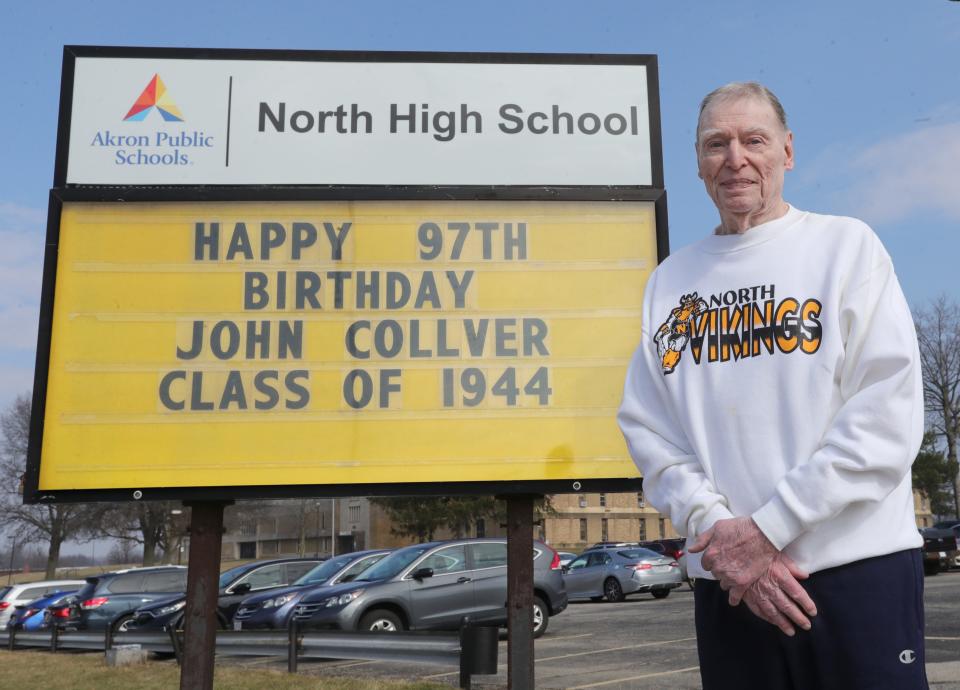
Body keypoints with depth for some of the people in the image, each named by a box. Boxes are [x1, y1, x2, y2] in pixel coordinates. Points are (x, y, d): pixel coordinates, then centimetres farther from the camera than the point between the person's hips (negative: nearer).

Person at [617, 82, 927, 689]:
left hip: (860, 569, -2)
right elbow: (645, 426, 4)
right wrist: (715, 525, -11)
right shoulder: (671, 279, 10)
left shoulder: (847, 245, 0)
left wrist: (767, 527, -13)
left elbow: (889, 416, -9)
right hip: (727, 581, 3)